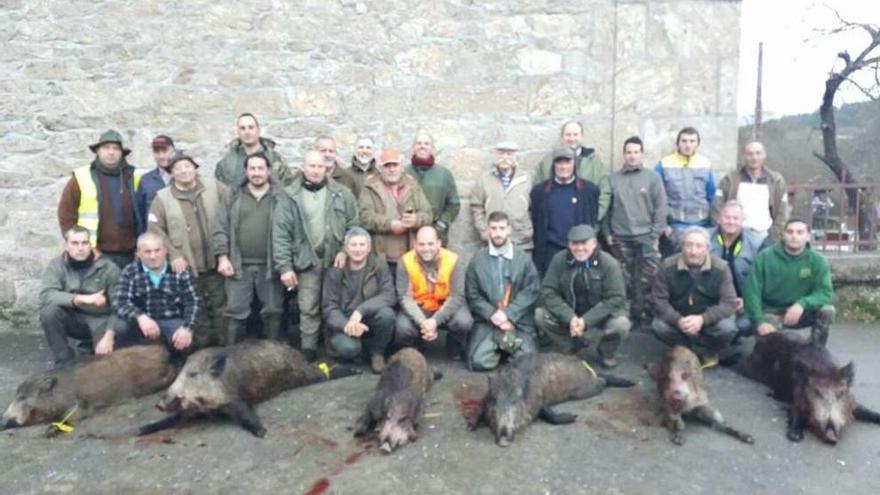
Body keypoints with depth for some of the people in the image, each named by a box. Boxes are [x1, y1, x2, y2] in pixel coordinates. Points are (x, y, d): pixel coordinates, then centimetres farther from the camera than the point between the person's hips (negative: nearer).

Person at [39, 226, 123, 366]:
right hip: (73, 318, 2)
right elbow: (46, 295, -23)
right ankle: (64, 364, -11)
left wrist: (109, 335, -27)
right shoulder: (57, 265, -7)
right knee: (49, 311, -28)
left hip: (100, 320, -1)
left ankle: (90, 345, 16)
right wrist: (81, 299, -34)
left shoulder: (109, 268, -12)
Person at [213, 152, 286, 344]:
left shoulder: (280, 197, 1)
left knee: (273, 312, 8)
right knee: (236, 312, 6)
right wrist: (222, 257, -6)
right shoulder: (233, 195, 7)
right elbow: (220, 228, 4)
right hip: (239, 266, 1)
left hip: (270, 266, -1)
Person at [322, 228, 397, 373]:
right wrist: (346, 324, -28)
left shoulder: (379, 267, -5)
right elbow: (328, 307, -9)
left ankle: (377, 352, -4)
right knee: (349, 348, -33)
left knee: (387, 314, -30)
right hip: (343, 324, -2)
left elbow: (388, 296, -18)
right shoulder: (335, 271, -6)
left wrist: (360, 310, -31)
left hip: (369, 321, 2)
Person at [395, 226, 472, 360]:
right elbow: (405, 296, -17)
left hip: (447, 308, 0)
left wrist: (435, 320, -31)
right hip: (418, 308, 1)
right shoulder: (406, 261, -13)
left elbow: (457, 296, -19)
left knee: (463, 322, -30)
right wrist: (422, 322, -32)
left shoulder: (454, 260, -16)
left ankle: (455, 351, 7)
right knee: (402, 328, -28)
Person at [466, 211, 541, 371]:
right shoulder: (477, 259, 4)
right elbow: (472, 295, 1)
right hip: (487, 321, 0)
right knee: (479, 362, -20)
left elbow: (532, 290, -3)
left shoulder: (523, 258, 3)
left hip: (519, 321, 0)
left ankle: (509, 343, 14)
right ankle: (499, 349, 13)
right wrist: (493, 315, -12)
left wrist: (508, 314, -13)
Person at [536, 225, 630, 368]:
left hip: (602, 315, -2)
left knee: (621, 324, -32)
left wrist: (586, 320, -30)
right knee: (540, 315, -19)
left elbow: (616, 299, -20)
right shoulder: (559, 260, -12)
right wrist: (569, 317, -28)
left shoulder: (609, 263, -18)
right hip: (570, 314, 2)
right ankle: (575, 340, 9)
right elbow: (548, 292, -15)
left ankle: (607, 352, 5)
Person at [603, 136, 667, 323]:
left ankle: (644, 311, 7)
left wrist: (655, 234, -7)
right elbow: (606, 208, 8)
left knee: (647, 281, -3)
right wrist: (607, 233, 1)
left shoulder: (653, 178, 3)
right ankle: (626, 312, 17)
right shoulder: (613, 179, 7)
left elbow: (661, 208, 0)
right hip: (620, 239, 1)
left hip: (646, 238, -1)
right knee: (624, 281, 7)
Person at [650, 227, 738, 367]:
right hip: (678, 318, 1)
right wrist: (677, 320, -31)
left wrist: (702, 319, -33)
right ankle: (703, 351, -4)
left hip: (709, 319, -1)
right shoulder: (668, 266, -13)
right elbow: (659, 299, -12)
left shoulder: (720, 268, -14)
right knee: (658, 326, -27)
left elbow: (729, 302, -16)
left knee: (727, 328, -30)